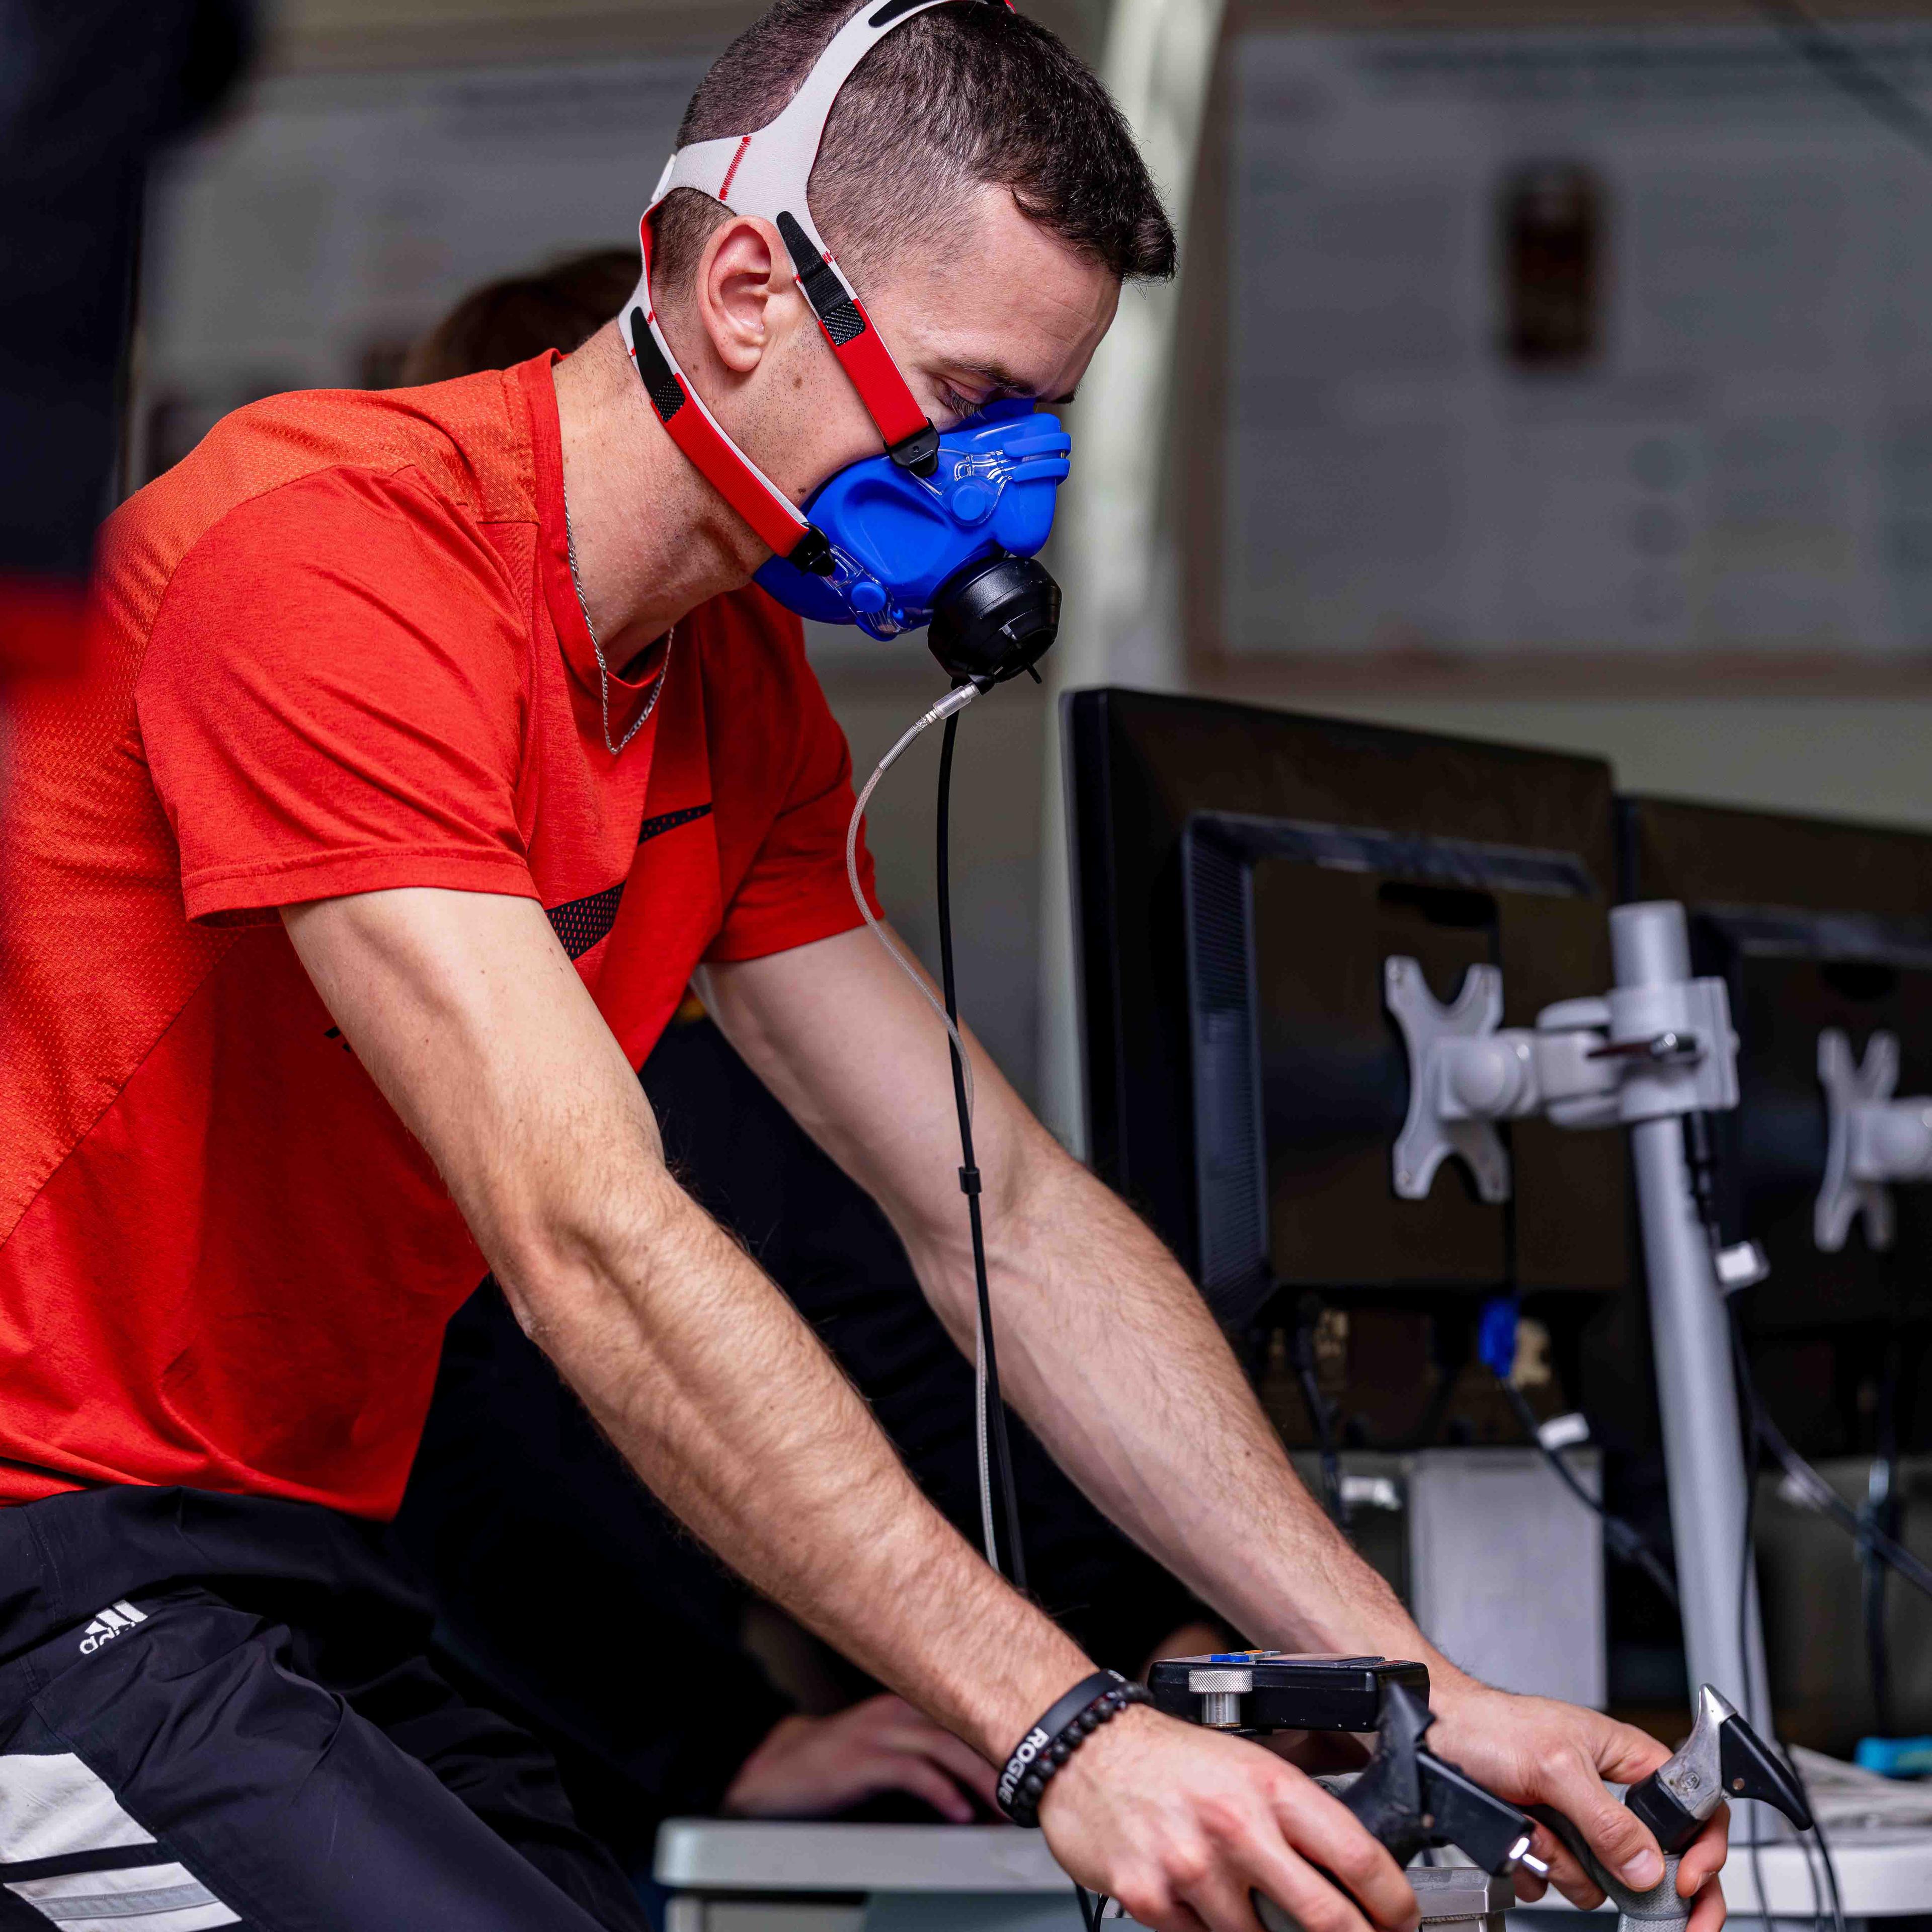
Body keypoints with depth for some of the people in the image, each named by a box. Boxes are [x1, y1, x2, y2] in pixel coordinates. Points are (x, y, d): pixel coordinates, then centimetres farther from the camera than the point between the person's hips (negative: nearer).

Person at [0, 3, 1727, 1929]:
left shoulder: (743, 698, 8)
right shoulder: (332, 555, -21)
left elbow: (1004, 1212, 6)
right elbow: (590, 1244, -29)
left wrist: (1421, 1697, -4)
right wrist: (1063, 1731, -32)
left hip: (291, 1552, 9)